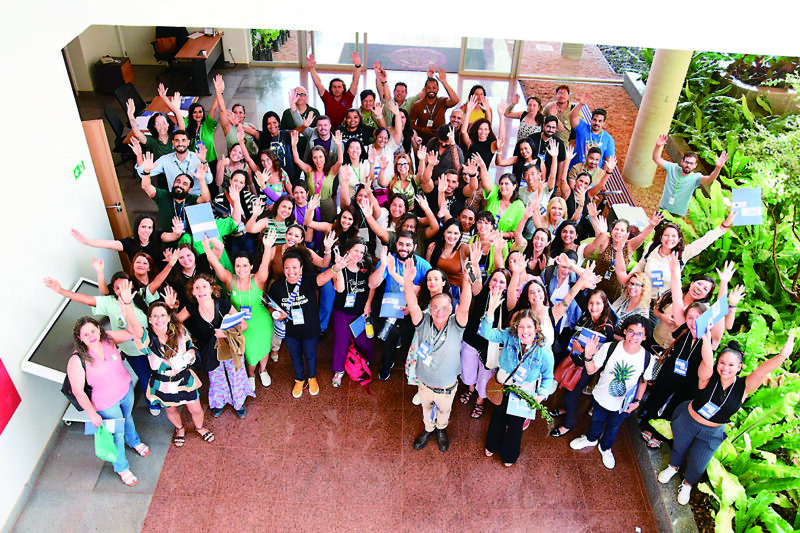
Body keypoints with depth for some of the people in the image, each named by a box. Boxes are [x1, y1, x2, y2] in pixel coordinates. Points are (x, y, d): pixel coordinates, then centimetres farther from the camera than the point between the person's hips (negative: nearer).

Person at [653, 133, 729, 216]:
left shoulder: (695, 178, -10)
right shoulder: (673, 168, -3)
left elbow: (709, 179, -30)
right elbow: (656, 158, -7)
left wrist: (718, 168, -48)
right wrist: (658, 146, -26)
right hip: (662, 210, 2)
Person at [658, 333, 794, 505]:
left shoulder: (744, 387, -21)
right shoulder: (708, 377, -26)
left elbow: (762, 370, -39)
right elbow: (707, 362, -48)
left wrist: (782, 356, -57)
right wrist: (706, 340, -68)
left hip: (712, 433, 1)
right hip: (687, 420, -1)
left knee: (697, 466, 13)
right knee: (679, 448, 24)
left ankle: (688, 484, 47)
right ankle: (673, 466, 59)